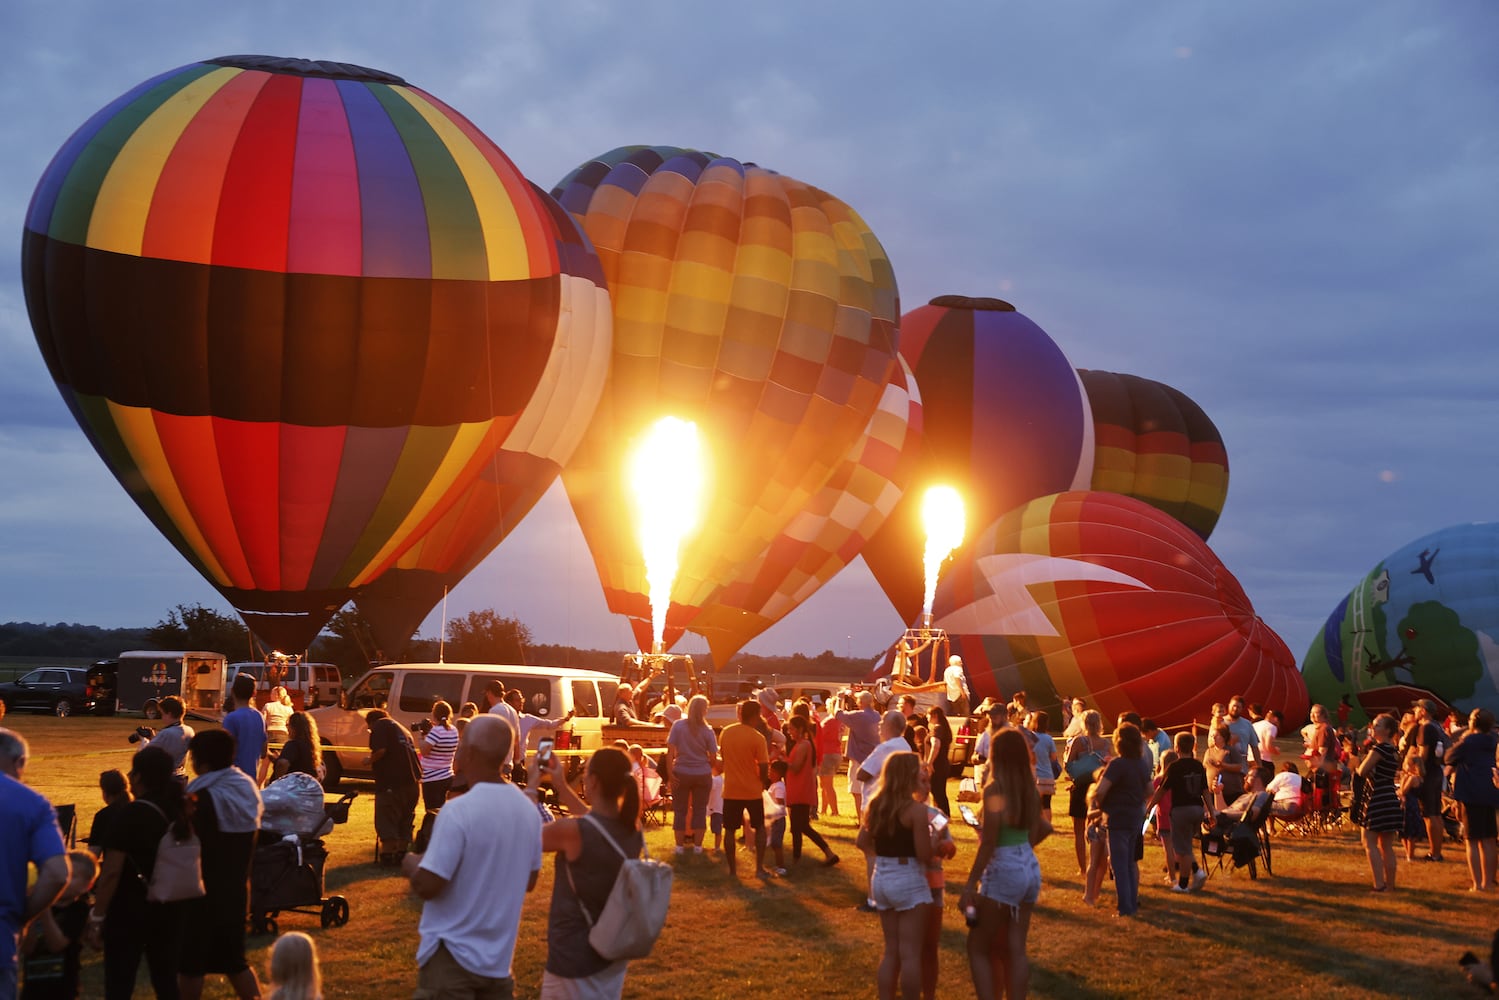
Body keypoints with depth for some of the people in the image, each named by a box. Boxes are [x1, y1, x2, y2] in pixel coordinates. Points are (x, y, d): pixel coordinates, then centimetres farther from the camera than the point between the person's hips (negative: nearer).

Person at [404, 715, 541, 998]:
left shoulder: (459, 811, -20)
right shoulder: (528, 809, 1)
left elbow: (427, 886, -19)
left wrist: (411, 865, 1)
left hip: (453, 956, -6)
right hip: (499, 957, 6)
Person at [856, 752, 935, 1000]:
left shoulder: (875, 805, 4)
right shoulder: (916, 808, -16)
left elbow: (862, 842, 9)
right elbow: (925, 855, -17)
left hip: (881, 879, 7)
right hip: (909, 881, -7)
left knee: (891, 950, 17)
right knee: (910, 953, 2)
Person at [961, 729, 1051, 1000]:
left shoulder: (995, 789, -16)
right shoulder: (1030, 789, 5)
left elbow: (988, 843, -18)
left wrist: (970, 885, -14)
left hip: (1004, 870, -7)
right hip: (1030, 868, 7)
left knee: (978, 948, 5)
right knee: (1015, 949, 12)